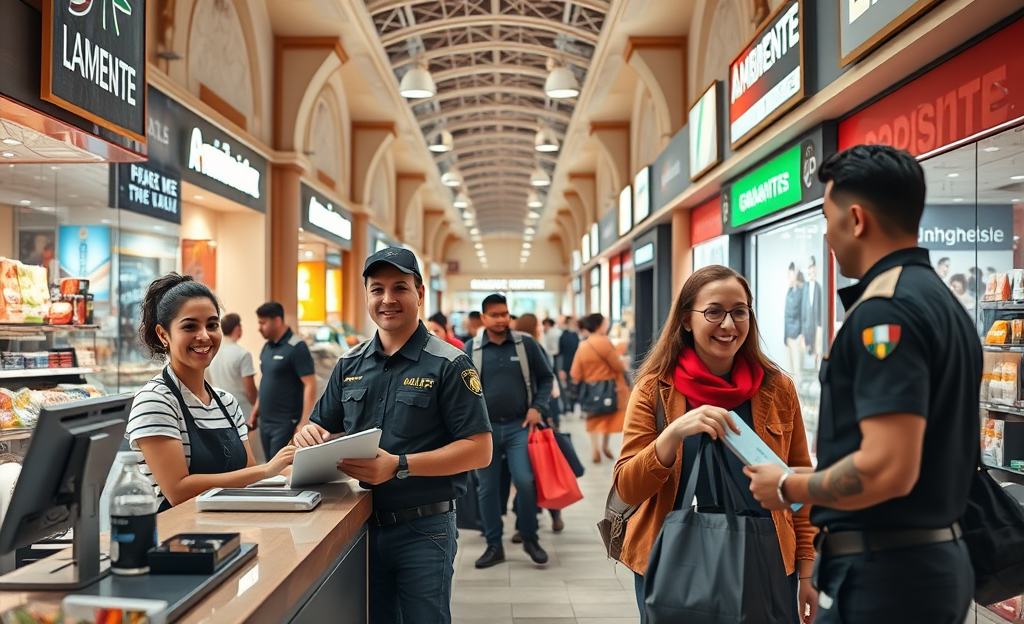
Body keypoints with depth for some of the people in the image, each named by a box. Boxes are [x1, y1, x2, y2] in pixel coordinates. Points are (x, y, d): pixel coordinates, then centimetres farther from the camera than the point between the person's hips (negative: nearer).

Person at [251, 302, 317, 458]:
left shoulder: (296, 347, -13)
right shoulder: (267, 347, 11)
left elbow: (310, 385, -17)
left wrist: (304, 422, -22)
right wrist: (255, 412, 16)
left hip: (286, 423, -8)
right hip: (265, 422, 8)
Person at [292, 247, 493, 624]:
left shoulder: (449, 365, -10)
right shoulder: (350, 365, 7)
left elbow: (479, 450, -14)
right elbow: (324, 429, 14)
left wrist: (399, 466, -24)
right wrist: (311, 437, -11)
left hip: (424, 529, -4)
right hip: (363, 523, 5)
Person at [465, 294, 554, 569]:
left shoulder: (526, 344, 1)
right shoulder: (470, 348, 1)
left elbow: (546, 378, 8)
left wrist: (537, 407, -4)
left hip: (519, 425, -1)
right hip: (485, 428, 1)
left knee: (525, 481, -12)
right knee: (487, 488, 7)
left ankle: (529, 538, 11)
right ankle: (494, 546, 20)